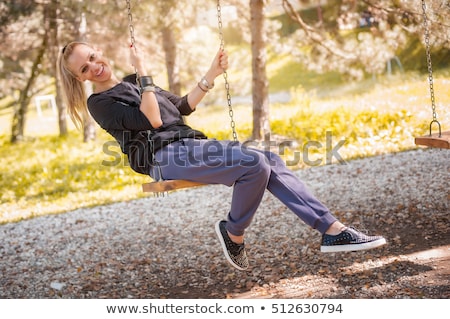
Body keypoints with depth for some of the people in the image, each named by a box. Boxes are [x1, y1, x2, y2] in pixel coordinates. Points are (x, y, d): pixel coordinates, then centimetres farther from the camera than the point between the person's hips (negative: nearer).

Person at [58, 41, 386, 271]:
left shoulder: (132, 84, 25)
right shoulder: (99, 103, -1)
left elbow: (182, 106, 28)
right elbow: (152, 120, -15)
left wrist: (211, 75, 22)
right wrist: (143, 71, -14)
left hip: (189, 145, 8)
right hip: (166, 157, -8)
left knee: (270, 160, -8)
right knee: (254, 163, -27)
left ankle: (333, 230, -12)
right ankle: (233, 233, -7)